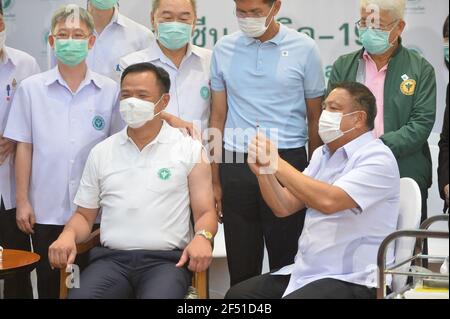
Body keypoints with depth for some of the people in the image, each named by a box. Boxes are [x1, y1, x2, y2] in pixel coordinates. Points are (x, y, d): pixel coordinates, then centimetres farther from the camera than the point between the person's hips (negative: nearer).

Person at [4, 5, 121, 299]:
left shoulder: (110, 91, 0)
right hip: (46, 208, 0)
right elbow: (24, 147, 3)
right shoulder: (31, 88, 1)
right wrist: (22, 201, 0)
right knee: (48, 284, 10)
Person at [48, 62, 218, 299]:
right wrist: (69, 234, -2)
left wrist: (202, 236, -16)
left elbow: (205, 212, 7)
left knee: (158, 295, -36)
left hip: (167, 260, -2)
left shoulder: (190, 150, 8)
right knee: (79, 295, -29)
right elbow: (84, 215, 21)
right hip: (111, 259, 3)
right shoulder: (101, 153, 17)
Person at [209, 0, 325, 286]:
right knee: (241, 265, 8)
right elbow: (218, 117, 10)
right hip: (236, 165, 2)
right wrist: (215, 181, 7)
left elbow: (315, 119, 5)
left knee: (286, 261, 4)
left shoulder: (304, 49, 0)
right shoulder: (224, 49, 6)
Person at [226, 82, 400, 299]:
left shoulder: (377, 158, -12)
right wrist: (263, 171, -7)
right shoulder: (322, 154, 14)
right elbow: (284, 207, 11)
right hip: (306, 272, 8)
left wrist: (277, 163, -21)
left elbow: (328, 201, -28)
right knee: (237, 295, -2)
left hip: (351, 280, -8)